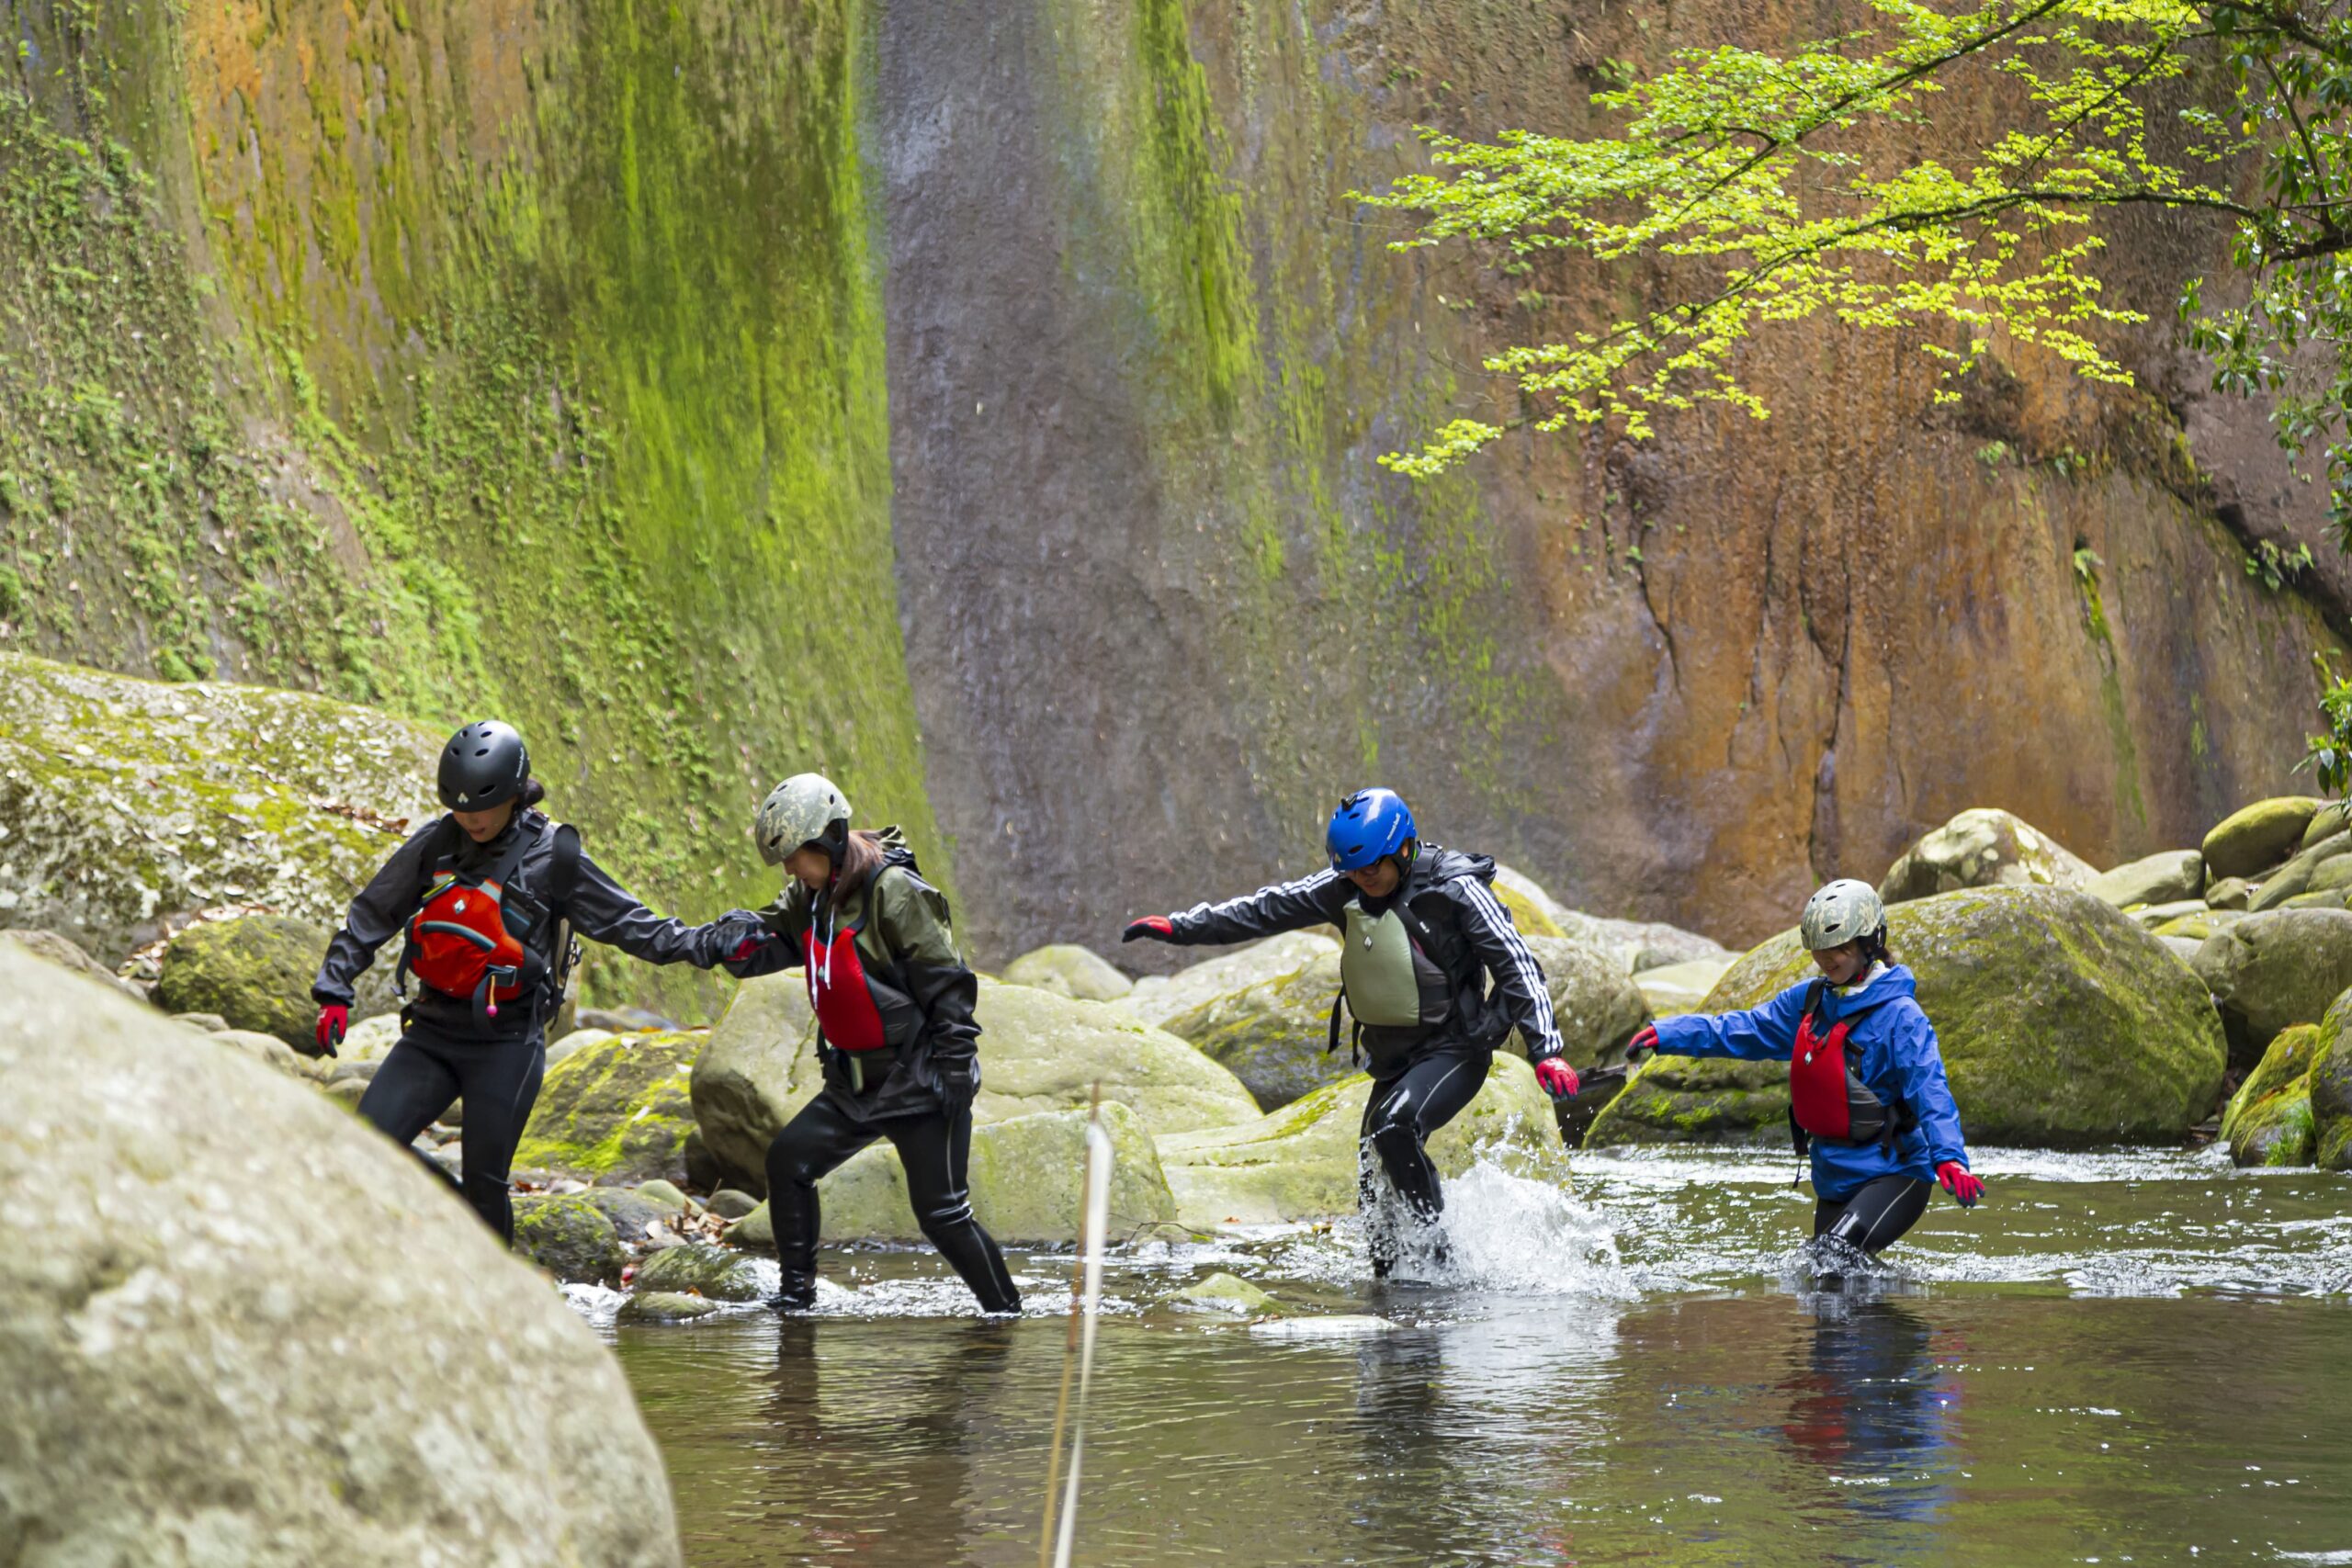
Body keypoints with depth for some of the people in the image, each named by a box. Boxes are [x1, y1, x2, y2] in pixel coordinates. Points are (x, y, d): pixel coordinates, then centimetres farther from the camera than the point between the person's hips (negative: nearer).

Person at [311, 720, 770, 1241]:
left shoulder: (553, 859, -5)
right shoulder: (434, 845, 2)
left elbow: (629, 925, 0)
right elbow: (371, 916, 10)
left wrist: (710, 943, -9)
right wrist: (333, 992, 3)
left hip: (506, 1043, -3)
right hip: (431, 1034, 3)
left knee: (483, 1184, -4)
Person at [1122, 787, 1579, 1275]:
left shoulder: (1457, 891, -16)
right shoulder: (1344, 888, 0)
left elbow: (1516, 966, -16)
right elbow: (1267, 909, 8)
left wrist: (1547, 1049, -25)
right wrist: (1179, 927, 7)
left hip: (1454, 1050, -7)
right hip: (1390, 1059, 7)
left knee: (1394, 1127, -30)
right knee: (1375, 1180, 2)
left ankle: (1440, 1249, -20)